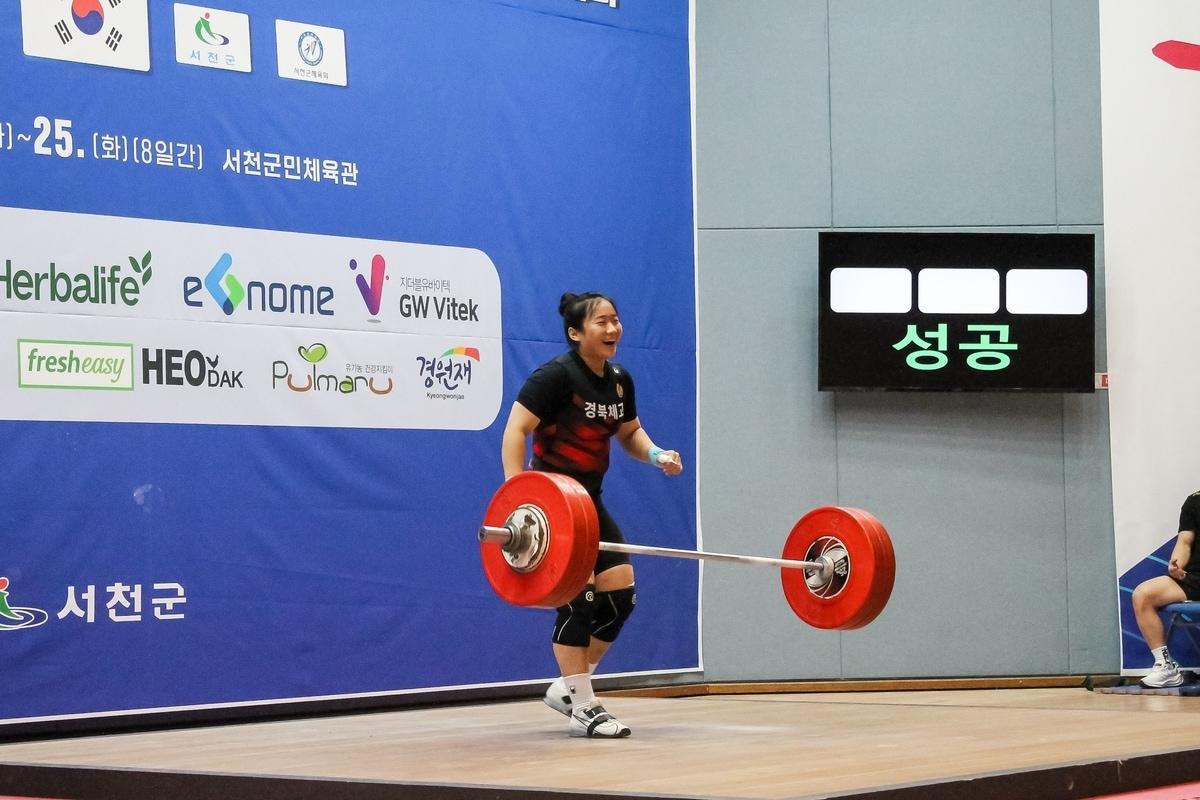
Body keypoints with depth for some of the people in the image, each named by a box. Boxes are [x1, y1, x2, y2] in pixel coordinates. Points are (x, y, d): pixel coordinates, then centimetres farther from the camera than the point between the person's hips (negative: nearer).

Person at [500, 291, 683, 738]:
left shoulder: (619, 381, 6)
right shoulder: (556, 375, -17)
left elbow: (629, 432, 20)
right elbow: (515, 431, -22)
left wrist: (656, 455, -2)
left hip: (589, 499, 8)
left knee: (622, 592, 3)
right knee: (578, 595, -15)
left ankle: (567, 687, 16)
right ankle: (582, 710, -9)